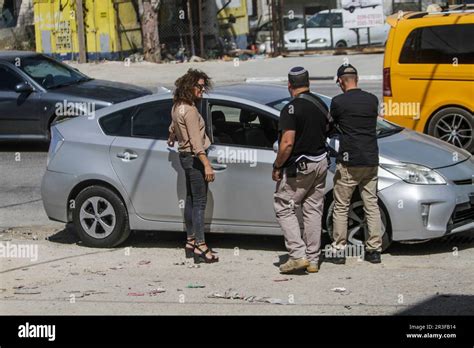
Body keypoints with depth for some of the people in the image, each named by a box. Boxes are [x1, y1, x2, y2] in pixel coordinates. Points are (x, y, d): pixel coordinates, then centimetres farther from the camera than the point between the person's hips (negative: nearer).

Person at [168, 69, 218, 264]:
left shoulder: (177, 107, 8)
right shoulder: (190, 110, -21)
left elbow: (173, 127, 29)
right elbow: (196, 140, -26)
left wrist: (172, 139, 51)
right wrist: (207, 165, -28)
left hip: (185, 156, 10)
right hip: (194, 158, -10)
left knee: (191, 199, 16)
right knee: (199, 202, -8)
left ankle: (191, 241, 23)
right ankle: (200, 247, -8)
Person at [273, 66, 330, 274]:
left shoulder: (291, 109, -17)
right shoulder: (321, 105, 7)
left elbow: (288, 143, -22)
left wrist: (277, 166, -12)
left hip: (298, 166, -7)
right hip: (320, 163, 7)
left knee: (283, 208, 3)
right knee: (314, 210, 11)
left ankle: (298, 255, -6)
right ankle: (313, 260, 14)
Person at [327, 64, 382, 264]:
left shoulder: (339, 102, -8)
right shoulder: (372, 100, 4)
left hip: (349, 163, -4)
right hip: (371, 161, 4)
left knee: (341, 207, 5)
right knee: (372, 206, 10)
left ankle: (338, 250, 6)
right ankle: (374, 250, 10)